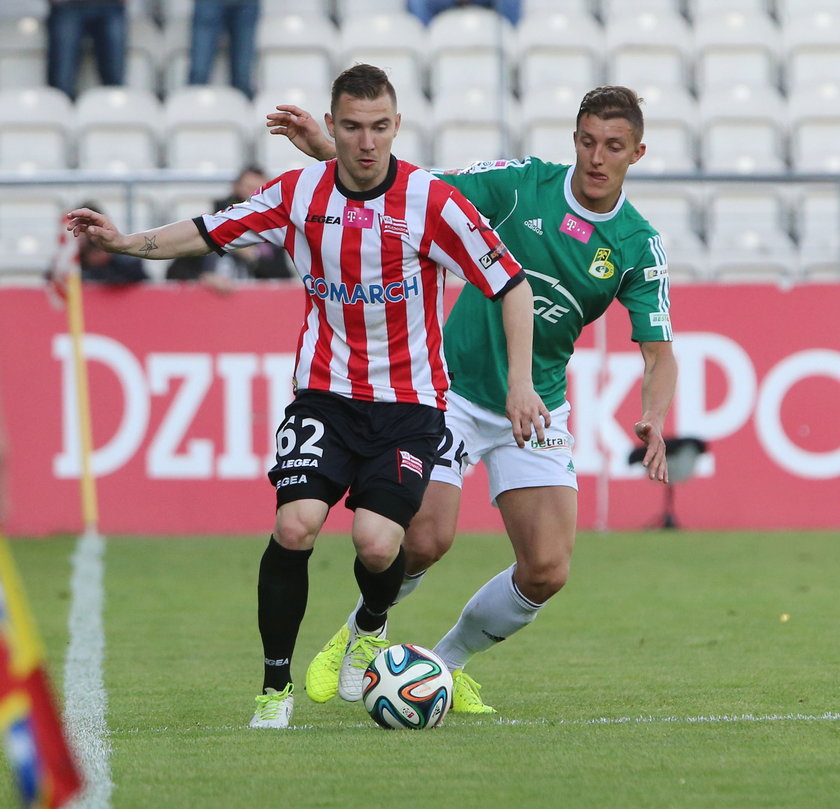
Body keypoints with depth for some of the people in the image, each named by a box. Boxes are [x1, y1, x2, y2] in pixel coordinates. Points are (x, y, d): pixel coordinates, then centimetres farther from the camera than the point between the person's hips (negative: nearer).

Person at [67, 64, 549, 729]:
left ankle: (371, 625, 18)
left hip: (409, 403, -2)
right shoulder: (299, 194, -1)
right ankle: (276, 686, -2)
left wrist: (520, 382, -11)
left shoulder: (433, 203, -11)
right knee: (295, 526, -20)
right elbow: (211, 232, 12)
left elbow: (511, 284, -5)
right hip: (324, 394, 2)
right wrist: (125, 241, -2)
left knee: (376, 543, -19)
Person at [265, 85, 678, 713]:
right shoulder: (520, 183, -9)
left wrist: (653, 420, -28)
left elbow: (659, 353, -7)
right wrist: (326, 150, -17)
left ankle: (449, 662, 17)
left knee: (547, 571, -10)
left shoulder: (640, 247, -6)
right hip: (455, 393, -2)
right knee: (426, 538, -18)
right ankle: (357, 637, 14)